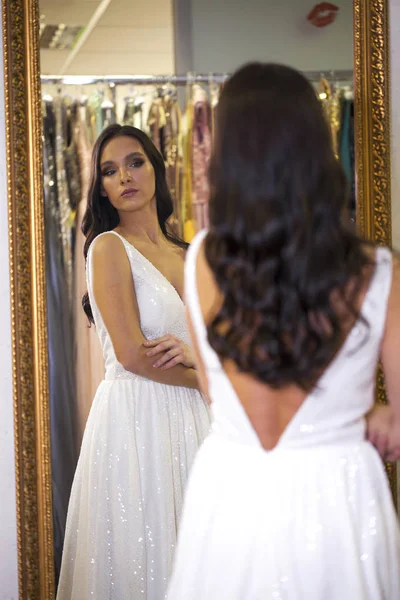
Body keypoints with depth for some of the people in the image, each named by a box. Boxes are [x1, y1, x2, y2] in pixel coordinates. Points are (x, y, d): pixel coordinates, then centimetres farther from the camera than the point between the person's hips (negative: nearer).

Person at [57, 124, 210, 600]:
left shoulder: (186, 256, 14)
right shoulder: (110, 247, -5)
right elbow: (132, 354, -14)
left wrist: (194, 352, -9)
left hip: (187, 418, 6)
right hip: (134, 414, -6)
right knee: (139, 558, -1)